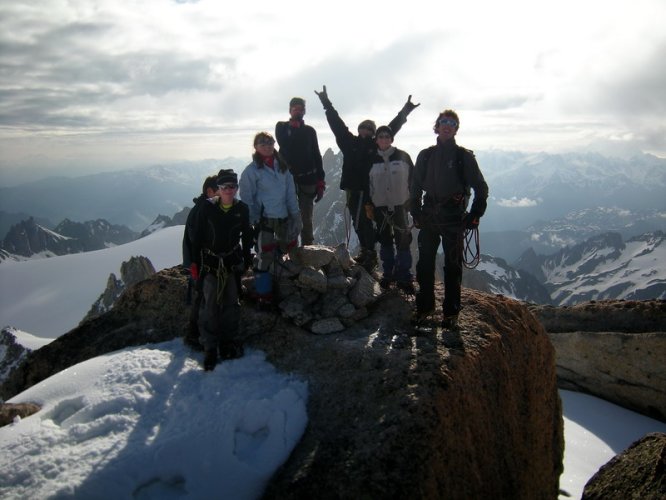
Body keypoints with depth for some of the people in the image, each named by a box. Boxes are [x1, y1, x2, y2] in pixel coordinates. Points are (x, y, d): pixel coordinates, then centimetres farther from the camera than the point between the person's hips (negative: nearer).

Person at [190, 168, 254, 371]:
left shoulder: (242, 209, -1)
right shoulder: (207, 207, -7)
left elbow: (247, 236, 10)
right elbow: (197, 236, -3)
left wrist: (247, 259, 12)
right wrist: (194, 262, -3)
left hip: (232, 261, 3)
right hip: (210, 261, -2)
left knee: (231, 303, 9)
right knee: (210, 305, -7)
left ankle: (229, 341, 24)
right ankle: (210, 348, 1)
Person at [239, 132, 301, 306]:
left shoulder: (282, 166, 8)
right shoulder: (251, 171, -7)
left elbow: (291, 192, 8)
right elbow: (247, 199, -6)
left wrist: (295, 215, 3)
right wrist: (251, 222, -8)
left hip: (283, 218, 6)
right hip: (264, 219, -5)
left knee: (290, 246, 14)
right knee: (265, 256, -4)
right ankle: (264, 295, 8)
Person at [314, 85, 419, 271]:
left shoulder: (375, 145, 3)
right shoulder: (350, 142, 7)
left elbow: (392, 127, 9)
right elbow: (336, 123, 9)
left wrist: (405, 111, 10)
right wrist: (326, 103, 11)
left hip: (371, 191, -3)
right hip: (353, 191, 3)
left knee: (367, 223, -5)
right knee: (358, 223, 11)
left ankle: (370, 254, 4)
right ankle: (365, 252, 25)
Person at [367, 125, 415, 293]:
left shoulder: (403, 157, -1)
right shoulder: (372, 160, 4)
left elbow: (413, 180, 3)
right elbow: (367, 184, 9)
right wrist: (368, 206, 5)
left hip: (400, 206, -2)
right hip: (380, 207, 2)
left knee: (403, 242, -3)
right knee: (385, 242, 10)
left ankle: (404, 278, 5)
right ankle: (388, 274, 22)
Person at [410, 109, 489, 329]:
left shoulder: (464, 156, 0)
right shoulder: (425, 155, 9)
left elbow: (481, 188, 2)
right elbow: (415, 186, 15)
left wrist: (474, 216, -5)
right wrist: (416, 213, 6)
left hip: (454, 219, -3)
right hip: (428, 218, 3)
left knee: (452, 265, 2)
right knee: (424, 263, 6)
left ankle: (451, 312, 10)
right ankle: (424, 306, 19)